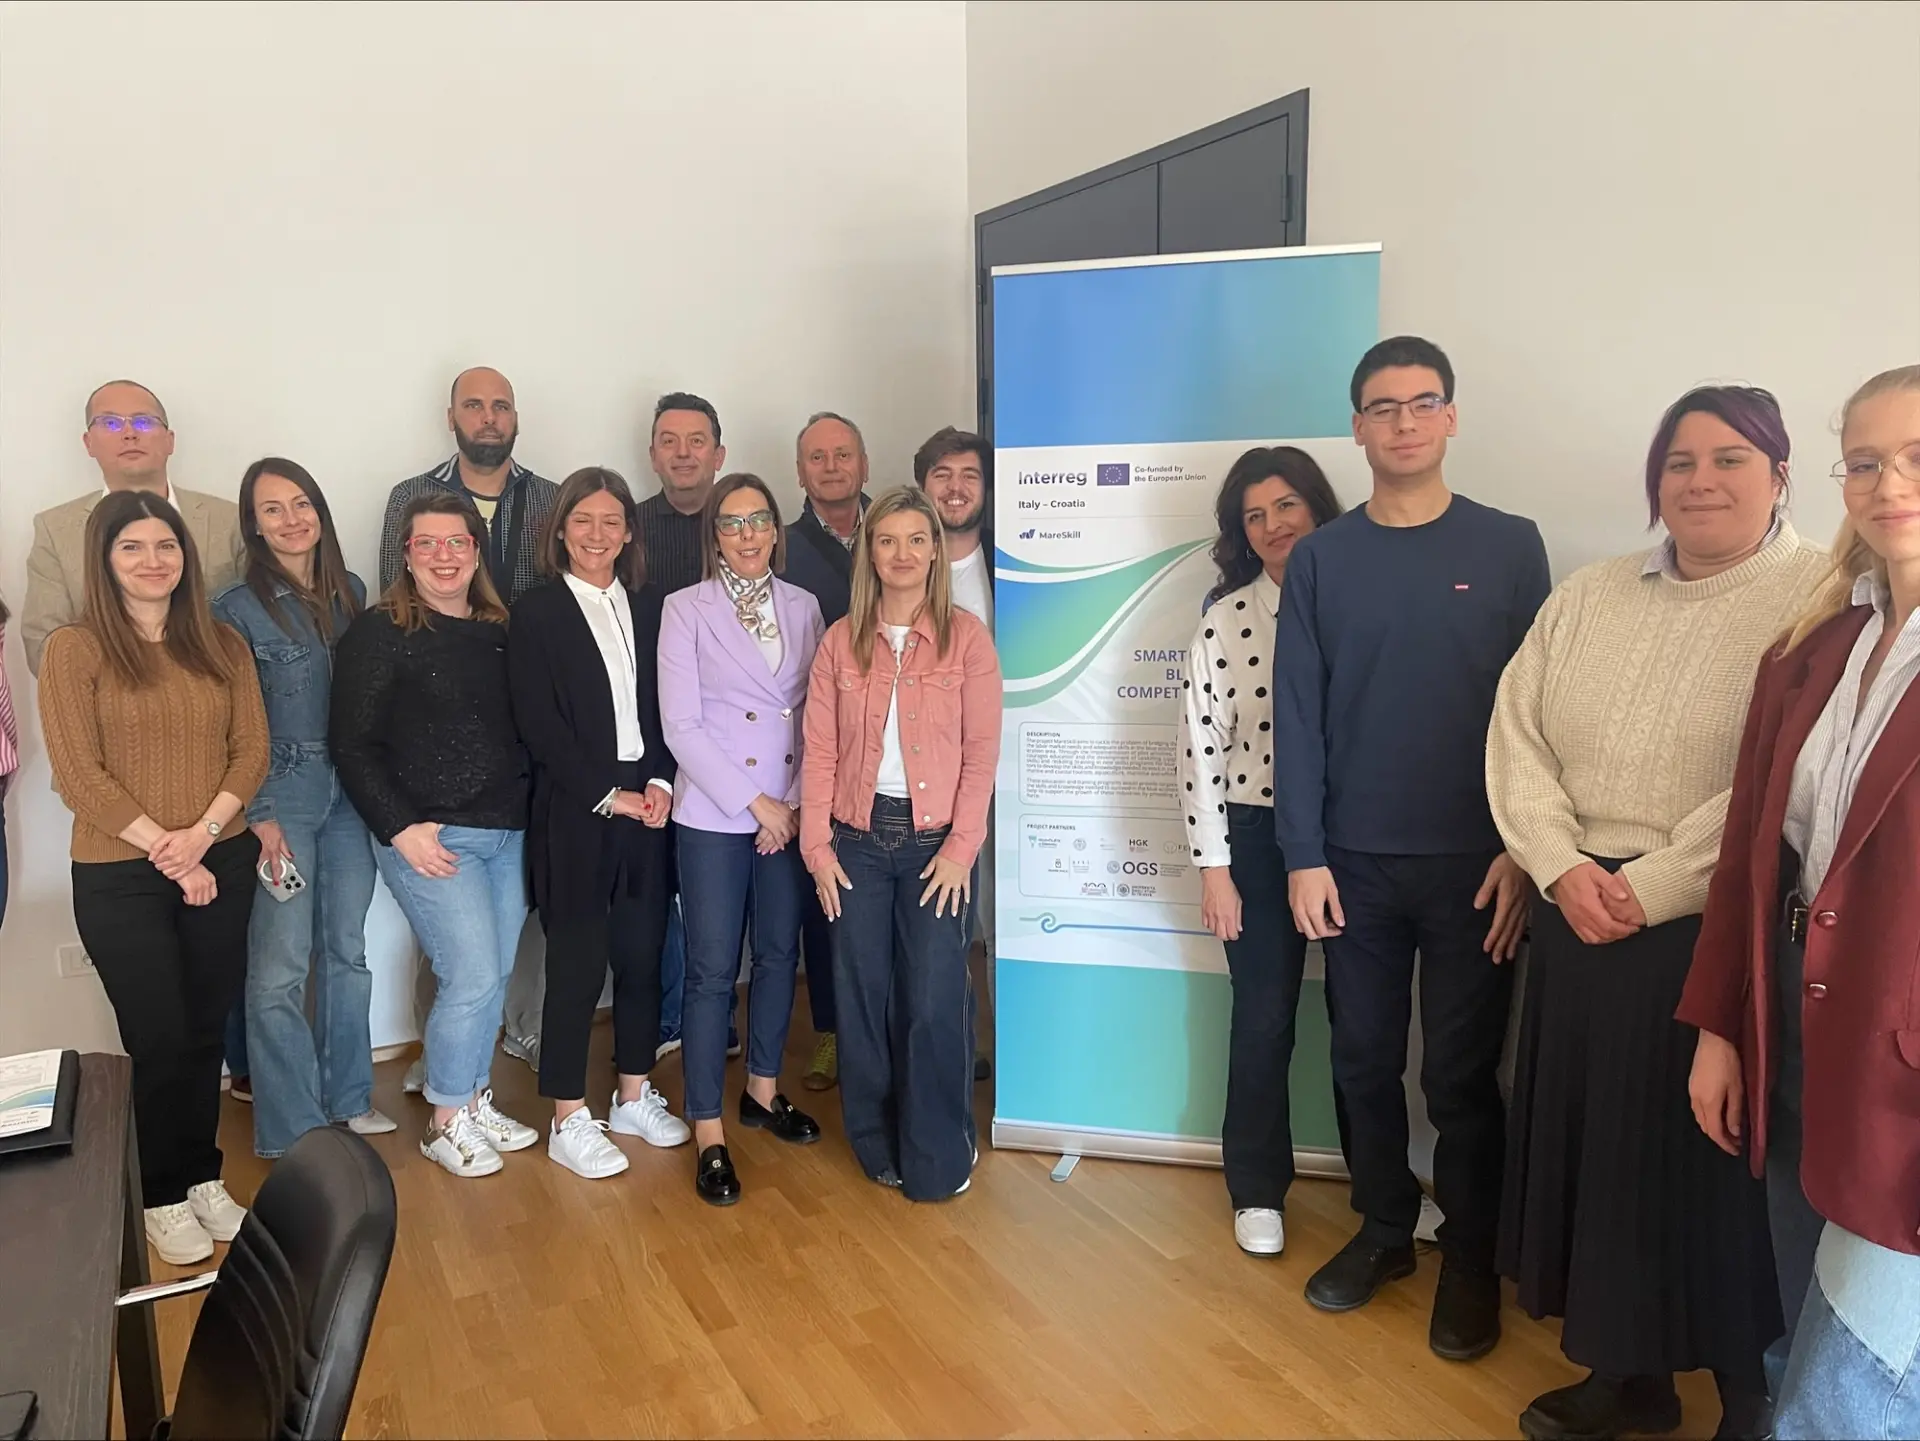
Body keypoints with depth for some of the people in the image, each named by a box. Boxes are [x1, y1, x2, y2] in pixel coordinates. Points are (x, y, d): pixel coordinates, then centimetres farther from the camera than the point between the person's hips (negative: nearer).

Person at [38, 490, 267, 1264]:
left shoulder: (221, 644, 5)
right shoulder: (74, 649, -7)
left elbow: (251, 749, 1)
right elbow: (78, 776, -11)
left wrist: (203, 833, -13)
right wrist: (164, 851, -14)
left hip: (222, 864, 3)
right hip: (120, 878, -3)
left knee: (206, 1029, 12)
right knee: (158, 1039, 5)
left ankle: (204, 1178, 29)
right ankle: (163, 1197, 23)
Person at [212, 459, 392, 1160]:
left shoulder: (351, 592, 7)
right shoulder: (237, 609, -6)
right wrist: (259, 817, -13)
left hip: (351, 791, 5)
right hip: (281, 793, -5)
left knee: (347, 950, 13)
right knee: (279, 966, -3)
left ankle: (348, 1098, 27)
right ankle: (291, 1130, 10)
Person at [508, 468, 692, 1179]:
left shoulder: (649, 608, 10)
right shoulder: (537, 612, -2)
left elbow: (665, 708, 9)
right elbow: (539, 726, -9)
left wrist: (661, 782, -7)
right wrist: (608, 795, -12)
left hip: (647, 805, 4)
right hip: (574, 814, -4)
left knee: (641, 953, 11)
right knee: (577, 961, 2)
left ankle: (634, 1095, 28)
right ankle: (569, 1122, 15)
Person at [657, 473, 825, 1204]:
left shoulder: (803, 607, 7)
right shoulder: (685, 610, -4)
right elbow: (680, 725, -9)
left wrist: (797, 802, -4)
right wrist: (754, 802, -12)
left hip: (791, 812, 4)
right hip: (713, 815, -4)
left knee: (779, 953, 14)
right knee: (712, 971, -1)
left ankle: (763, 1090, 33)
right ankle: (708, 1134, 9)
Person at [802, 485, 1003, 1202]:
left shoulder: (965, 635, -2)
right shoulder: (841, 640, 4)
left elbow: (981, 752, -4)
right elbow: (820, 752, 3)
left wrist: (960, 847, -10)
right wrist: (818, 847, -3)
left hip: (935, 841, -2)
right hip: (858, 840, 2)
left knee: (934, 1002, -1)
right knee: (863, 998, 9)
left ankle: (937, 1156, 19)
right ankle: (876, 1145, 29)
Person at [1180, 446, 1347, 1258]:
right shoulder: (1224, 621, -4)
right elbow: (1199, 748, -4)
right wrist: (1213, 869, -6)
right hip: (1259, 839, -1)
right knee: (1263, 1020, 8)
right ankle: (1258, 1191, 26)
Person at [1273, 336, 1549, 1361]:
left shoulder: (1510, 546, 0)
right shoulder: (1320, 559, 3)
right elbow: (1297, 712, 0)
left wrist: (1524, 850, -6)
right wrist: (1303, 856, -5)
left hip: (1472, 860, -1)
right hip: (1355, 857, 2)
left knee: (1462, 1073, 8)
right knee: (1364, 1059, 12)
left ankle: (1470, 1259, 27)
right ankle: (1384, 1228, 32)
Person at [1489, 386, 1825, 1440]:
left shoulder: (1821, 600, -7)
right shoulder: (1586, 597, 10)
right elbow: (1517, 737, 5)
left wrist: (1652, 887, -16)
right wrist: (1564, 869, -8)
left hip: (1720, 929, -5)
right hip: (1578, 916, 5)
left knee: (1712, 1156, 6)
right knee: (1593, 1142, 12)